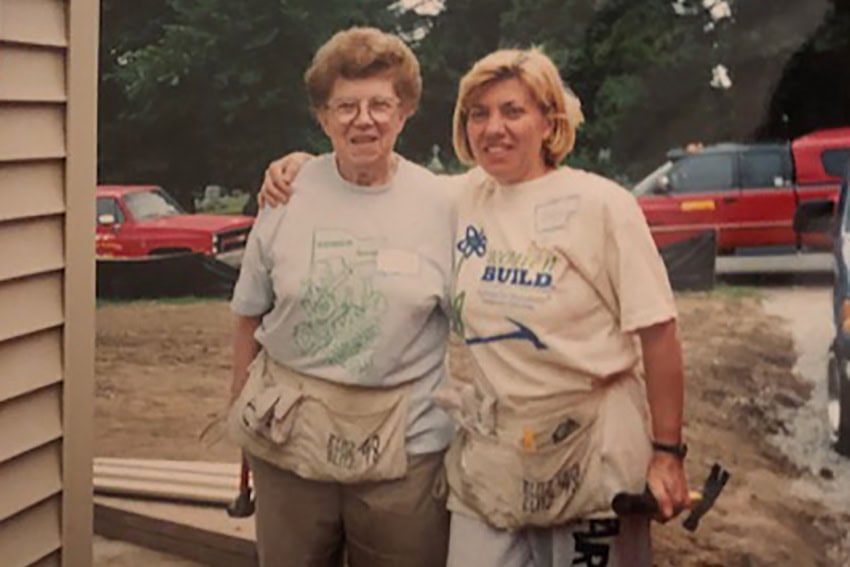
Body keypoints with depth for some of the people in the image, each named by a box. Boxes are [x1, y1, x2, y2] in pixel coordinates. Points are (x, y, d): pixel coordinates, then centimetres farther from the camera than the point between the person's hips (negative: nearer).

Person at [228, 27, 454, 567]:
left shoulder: (441, 205, -3)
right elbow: (250, 321, 7)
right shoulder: (286, 197, 0)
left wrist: (465, 440, -2)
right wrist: (243, 418, 7)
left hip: (406, 444, -1)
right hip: (290, 438, 1)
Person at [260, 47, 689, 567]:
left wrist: (668, 453, -10)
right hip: (487, 454, 4)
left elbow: (657, 333, -9)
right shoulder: (462, 197, 3)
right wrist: (304, 166, 0)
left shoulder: (601, 205, -9)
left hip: (593, 451, -3)